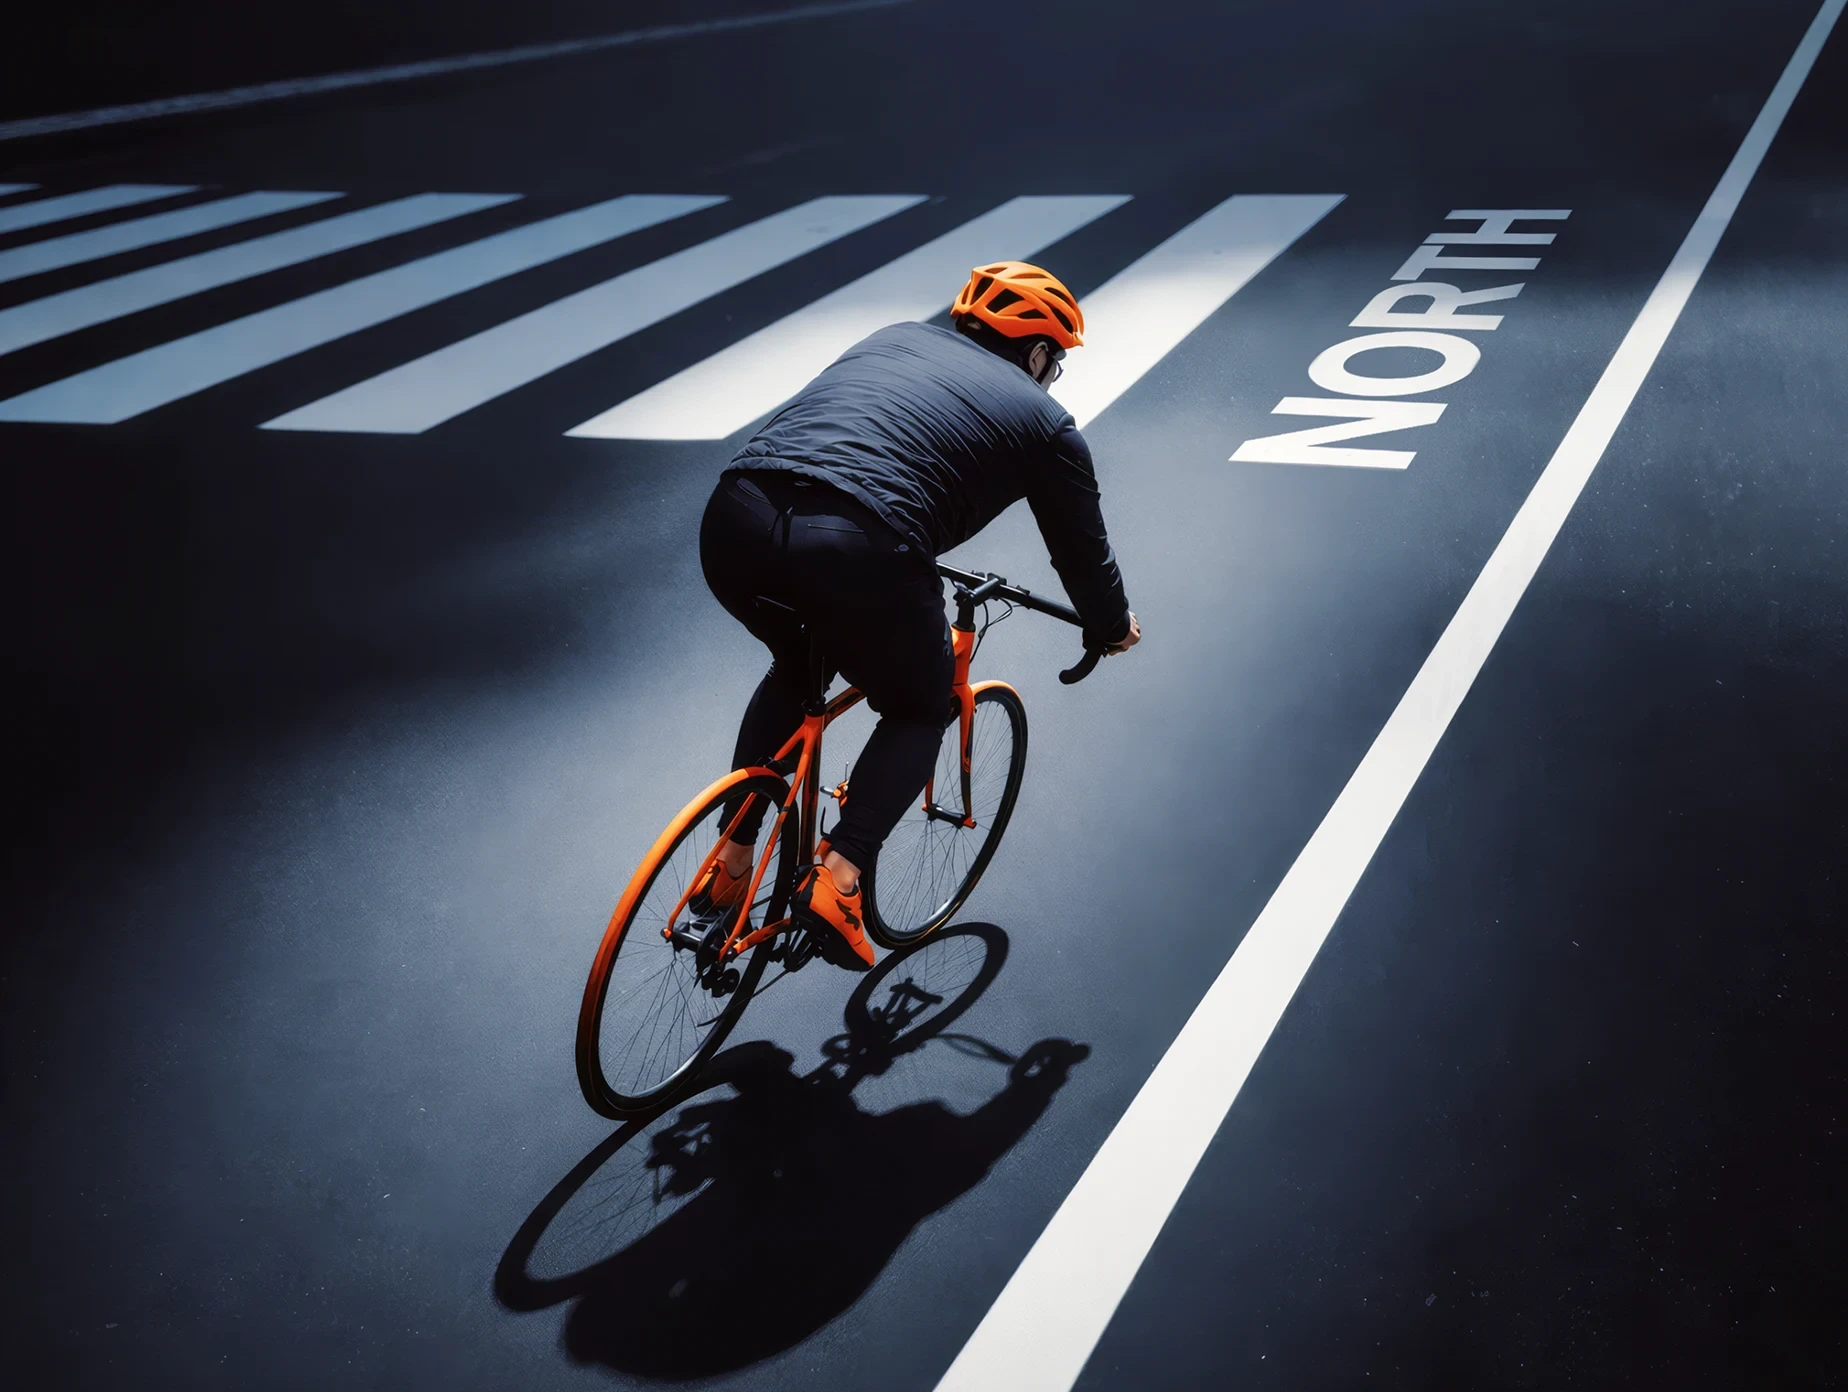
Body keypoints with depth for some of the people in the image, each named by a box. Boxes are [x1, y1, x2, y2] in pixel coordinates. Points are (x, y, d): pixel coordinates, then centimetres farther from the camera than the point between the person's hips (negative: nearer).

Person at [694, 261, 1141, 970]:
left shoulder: (892, 338, 32)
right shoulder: (1044, 420, 19)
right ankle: (837, 877, 6)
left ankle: (730, 864, 31)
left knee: (795, 668, 35)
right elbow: (1082, 547, 30)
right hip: (857, 551, -5)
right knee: (921, 711, 24)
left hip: (733, 518, 5)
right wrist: (1112, 628, 51)